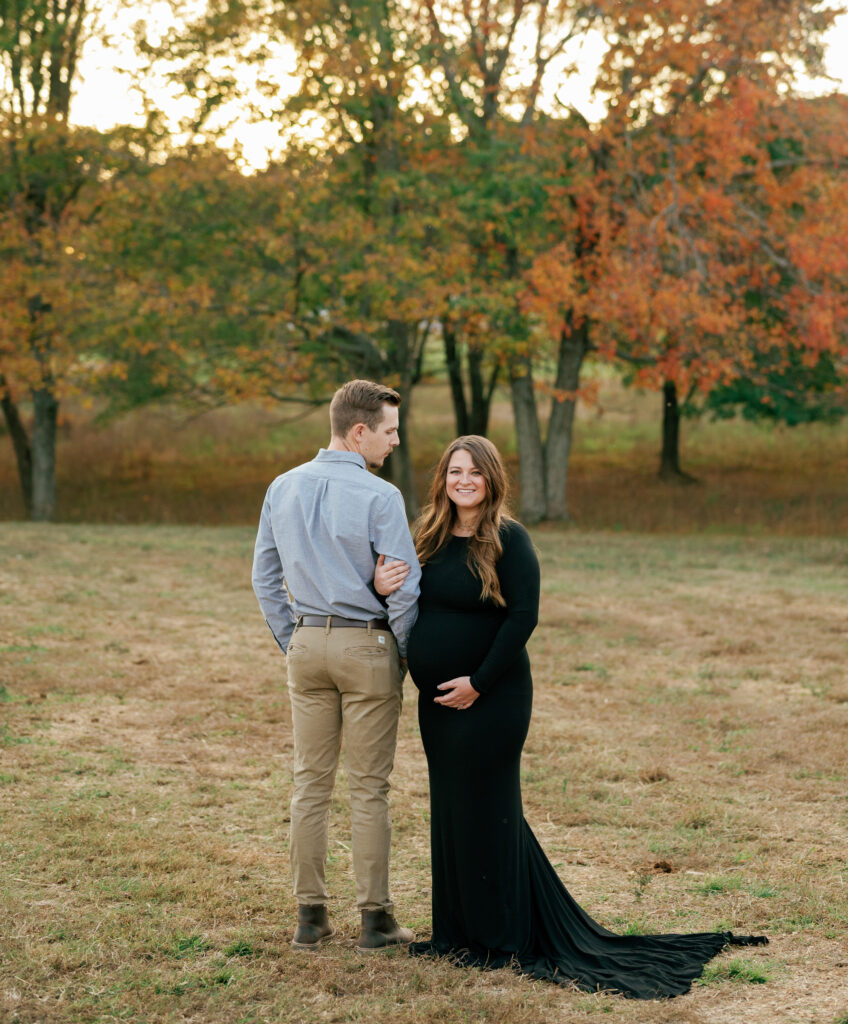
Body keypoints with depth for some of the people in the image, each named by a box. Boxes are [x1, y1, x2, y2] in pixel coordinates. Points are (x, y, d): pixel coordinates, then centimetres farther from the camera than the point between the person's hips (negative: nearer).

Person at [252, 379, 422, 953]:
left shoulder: (283, 489, 4)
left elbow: (266, 576, 11)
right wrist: (405, 653, 2)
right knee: (369, 788, 2)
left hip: (307, 643, 5)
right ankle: (375, 918, 7)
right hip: (367, 645, -5)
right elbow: (404, 587, -13)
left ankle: (311, 915, 12)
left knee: (311, 783, 9)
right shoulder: (379, 497, -14)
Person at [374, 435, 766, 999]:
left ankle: (502, 940, 10)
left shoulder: (509, 539, -10)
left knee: (483, 810, -1)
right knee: (449, 810, 12)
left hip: (490, 700, -7)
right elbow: (415, 607, 13)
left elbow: (523, 617, -16)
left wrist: (477, 684, -17)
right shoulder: (431, 538, 9)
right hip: (437, 700, 7)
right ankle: (459, 932, 23)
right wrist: (382, 587, -10)